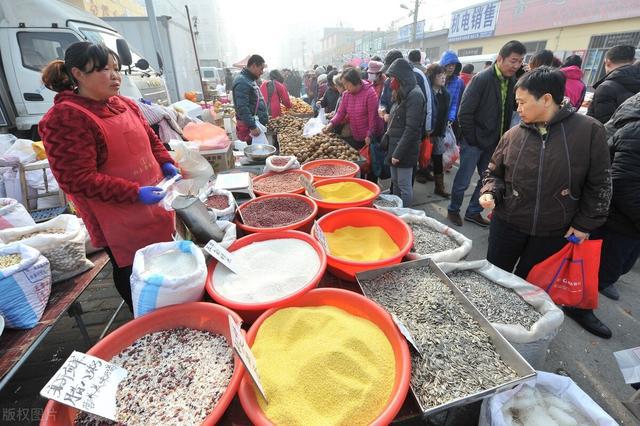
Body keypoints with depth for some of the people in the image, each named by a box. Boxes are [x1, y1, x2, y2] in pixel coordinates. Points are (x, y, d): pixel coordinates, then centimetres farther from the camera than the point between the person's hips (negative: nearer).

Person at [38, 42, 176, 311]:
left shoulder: (126, 105, 8)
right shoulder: (65, 119, -15)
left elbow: (151, 141, 19)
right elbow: (77, 180, -19)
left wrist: (166, 164, -1)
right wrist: (135, 193, -26)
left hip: (155, 209, 8)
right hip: (120, 222, -7)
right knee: (132, 272, 8)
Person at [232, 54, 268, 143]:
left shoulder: (250, 80, 17)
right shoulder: (242, 82, -16)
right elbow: (242, 108, -24)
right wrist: (252, 127, -26)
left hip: (257, 123, 10)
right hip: (248, 126, -10)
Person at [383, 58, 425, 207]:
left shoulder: (415, 95, -16)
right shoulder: (403, 94, 14)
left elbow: (411, 129, -21)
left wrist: (398, 153, -21)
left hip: (404, 149, -9)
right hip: (395, 145, 9)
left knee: (404, 185, 0)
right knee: (395, 182, 17)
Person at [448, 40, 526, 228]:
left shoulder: (512, 81, 6)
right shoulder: (482, 79, -13)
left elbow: (517, 106, 11)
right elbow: (464, 112, -16)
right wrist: (472, 139, -14)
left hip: (494, 142, 7)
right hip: (474, 141, -7)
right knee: (463, 180, 3)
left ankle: (473, 212, 27)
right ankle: (453, 210, 22)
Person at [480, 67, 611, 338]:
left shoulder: (588, 130, -10)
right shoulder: (513, 135, -5)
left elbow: (599, 184, -3)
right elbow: (494, 172, 7)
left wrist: (585, 223, -2)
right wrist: (490, 193, -13)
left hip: (555, 231, -1)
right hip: (508, 224, 2)